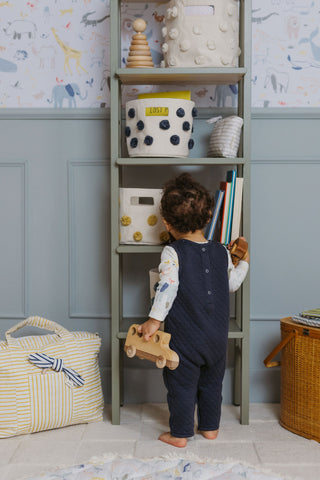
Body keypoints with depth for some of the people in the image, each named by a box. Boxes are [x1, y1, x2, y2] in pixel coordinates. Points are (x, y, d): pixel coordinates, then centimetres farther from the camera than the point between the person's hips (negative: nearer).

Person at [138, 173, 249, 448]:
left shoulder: (172, 253, -13)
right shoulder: (221, 252, 1)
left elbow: (168, 287, -22)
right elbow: (232, 284, 11)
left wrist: (154, 319, -20)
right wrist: (244, 263, 28)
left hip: (184, 337, -4)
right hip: (217, 336, 5)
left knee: (182, 384, 9)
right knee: (212, 383, 20)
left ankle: (180, 434, 17)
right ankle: (210, 427, 32)